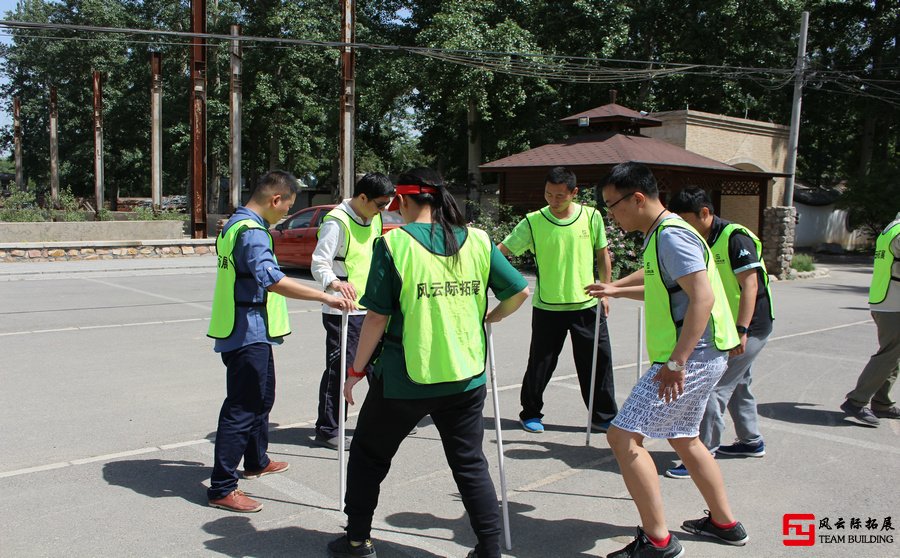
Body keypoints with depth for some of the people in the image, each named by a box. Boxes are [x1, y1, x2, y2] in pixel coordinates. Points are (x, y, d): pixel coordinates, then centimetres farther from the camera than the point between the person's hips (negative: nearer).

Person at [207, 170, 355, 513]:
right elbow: (272, 279, -34)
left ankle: (256, 462, 40)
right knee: (241, 408, -5)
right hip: (248, 335, -11)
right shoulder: (251, 231, -20)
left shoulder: (236, 224, 14)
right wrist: (325, 297, -36)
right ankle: (222, 489, 2)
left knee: (262, 397, 23)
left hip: (251, 333, 11)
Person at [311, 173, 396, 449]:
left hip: (371, 308, 8)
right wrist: (334, 283, -40)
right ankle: (327, 431, 8)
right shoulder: (337, 222, -15)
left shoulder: (374, 219, 12)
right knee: (338, 369, -4)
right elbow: (319, 263, -21)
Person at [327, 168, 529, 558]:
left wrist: (357, 371, 0)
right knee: (470, 464, 17)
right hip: (466, 376, 3)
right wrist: (490, 318, 20)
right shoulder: (478, 241, 0)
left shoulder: (393, 243, -11)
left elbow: (378, 317, -11)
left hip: (404, 378, -3)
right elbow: (519, 291, 1)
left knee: (368, 454, 19)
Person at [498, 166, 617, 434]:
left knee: (598, 361, 8)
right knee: (541, 362, 6)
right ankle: (531, 413, 27)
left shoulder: (591, 216, -1)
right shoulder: (533, 221, -7)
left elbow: (602, 255, 9)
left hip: (587, 304, 2)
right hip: (547, 306, -1)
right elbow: (503, 249, -10)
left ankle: (604, 417, 26)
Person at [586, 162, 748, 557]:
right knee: (683, 438, 24)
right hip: (698, 358, 11)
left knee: (623, 435, -11)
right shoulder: (659, 235, 15)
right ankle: (725, 524, 37)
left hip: (692, 357, -11)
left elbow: (703, 298, -27)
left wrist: (676, 362, -30)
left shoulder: (671, 236, -17)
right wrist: (616, 291, 32)